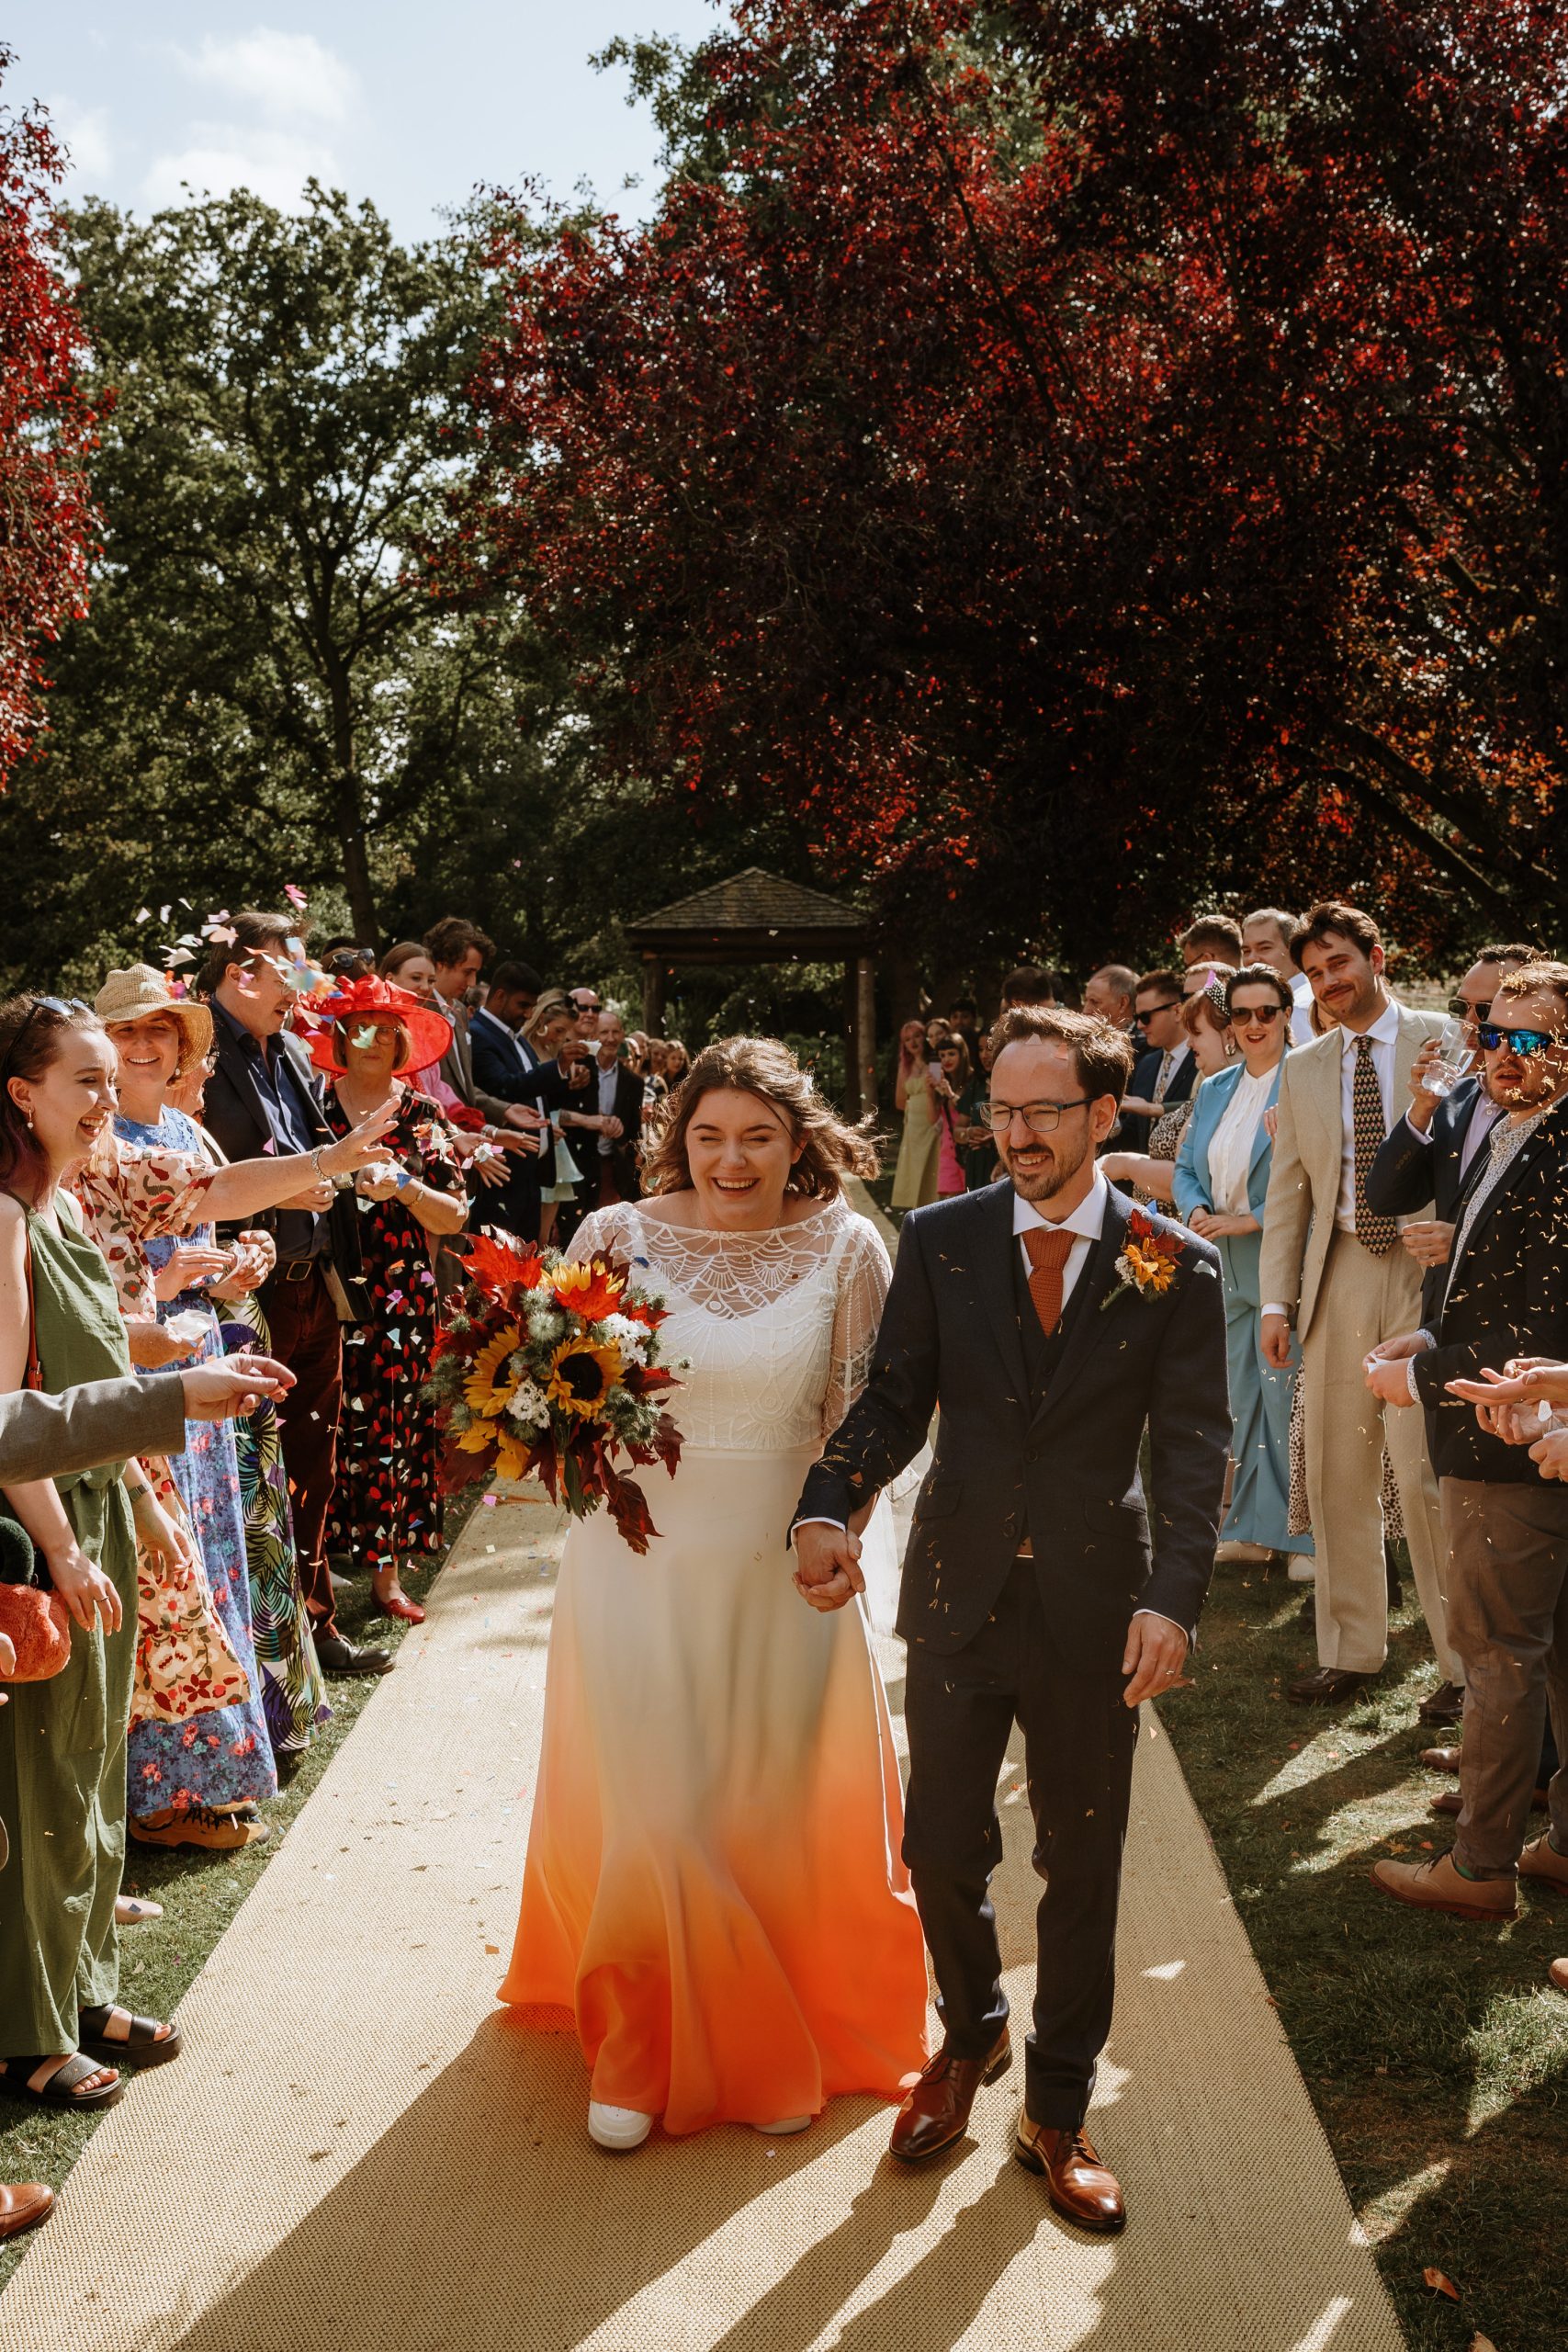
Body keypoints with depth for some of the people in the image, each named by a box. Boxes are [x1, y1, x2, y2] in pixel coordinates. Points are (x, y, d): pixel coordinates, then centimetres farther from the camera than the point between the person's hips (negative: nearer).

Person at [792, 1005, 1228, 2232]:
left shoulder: (1177, 1267, -5)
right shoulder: (940, 1239, -1)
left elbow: (1195, 1448, -6)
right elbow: (895, 1397, -1)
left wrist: (1174, 1598, -18)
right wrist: (829, 1507, -19)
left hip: (1096, 1611, -1)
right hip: (959, 1595, 1)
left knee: (1082, 1866, 10)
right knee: (943, 1849, 10)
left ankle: (1059, 2116, 29)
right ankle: (971, 2034, 41)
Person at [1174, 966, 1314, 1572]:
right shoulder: (1214, 1090, 14)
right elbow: (1187, 1167, 15)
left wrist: (1247, 1220, -16)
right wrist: (1197, 1213, -5)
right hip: (1225, 1266, 7)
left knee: (1285, 1392, -6)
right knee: (1240, 1396, 11)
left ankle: (1307, 1531, 3)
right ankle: (1250, 1527, 20)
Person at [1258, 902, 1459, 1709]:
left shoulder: (1441, 1042, 1)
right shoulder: (1302, 1069, 14)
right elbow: (1287, 1195, 14)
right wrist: (1275, 1301, 7)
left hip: (1426, 1275, -4)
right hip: (1337, 1276, 5)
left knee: (1426, 1475, -7)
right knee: (1335, 1476, 8)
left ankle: (1461, 1662, 7)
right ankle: (1351, 1651, 21)